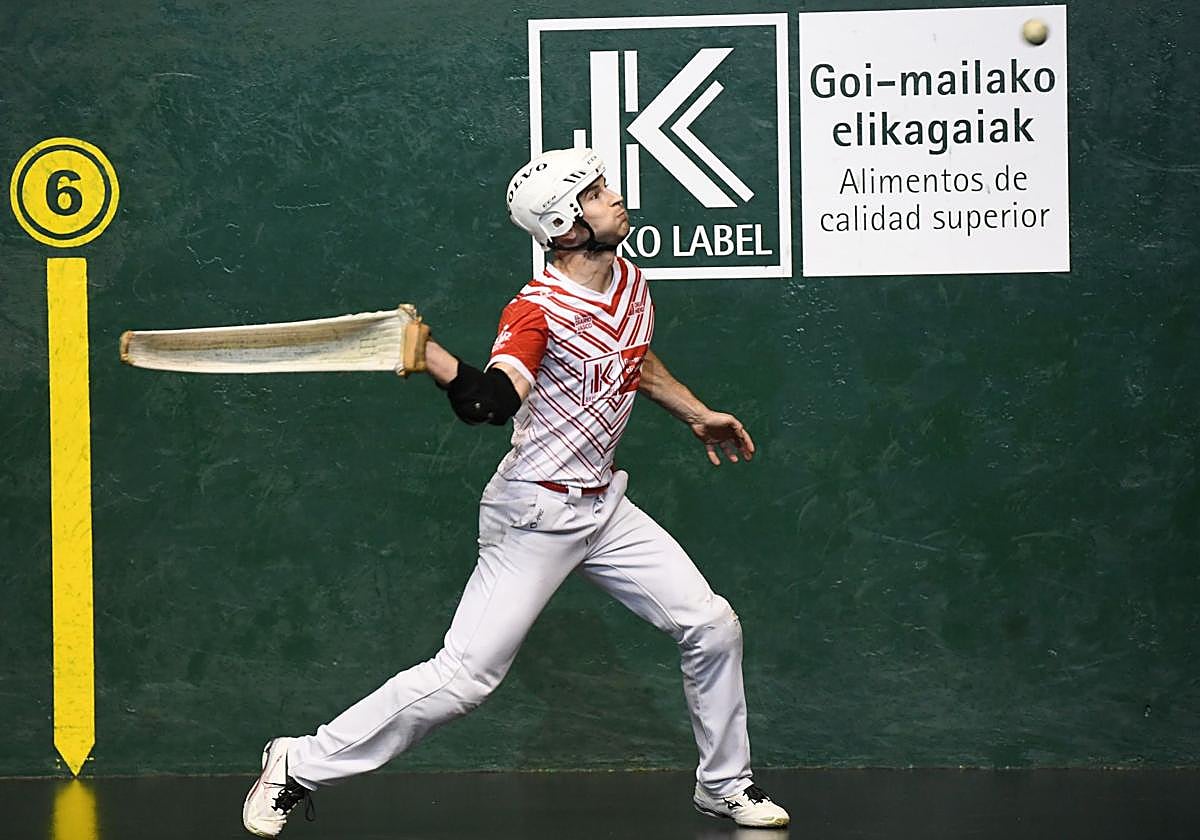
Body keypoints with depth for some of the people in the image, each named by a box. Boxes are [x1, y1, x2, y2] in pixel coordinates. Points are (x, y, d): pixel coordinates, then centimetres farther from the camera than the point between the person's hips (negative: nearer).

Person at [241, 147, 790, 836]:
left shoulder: (631, 282, 5)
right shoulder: (538, 311, -19)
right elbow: (494, 402, -36)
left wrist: (697, 414, 34)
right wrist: (429, 355, -52)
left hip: (603, 507, 8)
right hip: (535, 513, -8)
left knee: (713, 626, 4)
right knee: (465, 676, -13)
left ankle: (724, 784, 25)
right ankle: (300, 767, -2)